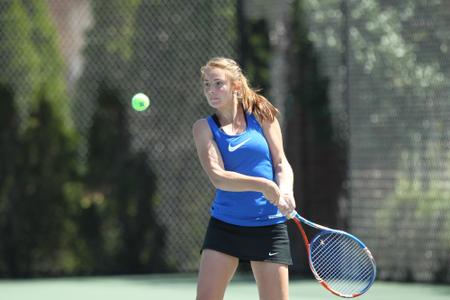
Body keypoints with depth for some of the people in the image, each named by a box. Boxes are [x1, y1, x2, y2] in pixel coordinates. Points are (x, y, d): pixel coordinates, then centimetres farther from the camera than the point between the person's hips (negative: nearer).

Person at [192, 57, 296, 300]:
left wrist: (285, 191, -19)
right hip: (224, 224, 0)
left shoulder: (261, 115, 3)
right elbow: (218, 177, -12)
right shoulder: (205, 127, 1)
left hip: (268, 227, 0)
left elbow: (281, 163, 3)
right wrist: (262, 185, -24)